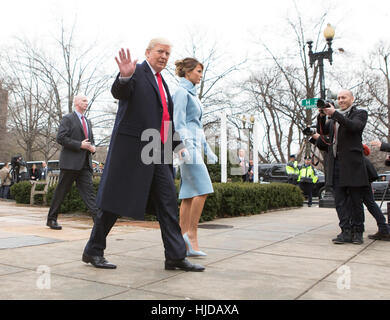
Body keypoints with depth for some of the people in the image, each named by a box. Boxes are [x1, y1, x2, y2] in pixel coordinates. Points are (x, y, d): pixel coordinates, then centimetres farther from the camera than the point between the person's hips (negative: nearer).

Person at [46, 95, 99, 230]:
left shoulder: (88, 122, 21)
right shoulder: (67, 119, -1)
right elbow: (60, 138, -12)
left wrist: (93, 147, 6)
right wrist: (80, 145, -17)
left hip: (85, 163, 6)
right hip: (70, 162, -6)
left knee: (88, 191, -2)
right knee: (61, 191, 3)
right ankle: (51, 219, 15)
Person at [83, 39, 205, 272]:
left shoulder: (162, 82, 22)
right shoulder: (136, 71, -1)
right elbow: (119, 92, -21)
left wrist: (178, 144, 15)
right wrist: (124, 76, -42)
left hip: (158, 152, 8)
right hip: (132, 148, -7)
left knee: (168, 201, 3)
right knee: (116, 201, 0)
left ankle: (176, 256, 8)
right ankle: (93, 251, 15)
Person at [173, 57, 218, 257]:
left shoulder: (191, 94, 24)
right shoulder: (181, 92, -3)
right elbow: (179, 123, -13)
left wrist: (207, 149, 23)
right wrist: (187, 146, -22)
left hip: (194, 145, 9)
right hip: (187, 145, -9)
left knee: (189, 194, 4)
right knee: (203, 189, -14)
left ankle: (183, 240, 5)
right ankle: (191, 232, -7)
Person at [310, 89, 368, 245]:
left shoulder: (360, 113, 6)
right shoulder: (333, 117, 21)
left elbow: (354, 127, -14)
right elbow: (322, 131, 9)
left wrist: (334, 113, -18)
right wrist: (322, 116, -6)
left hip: (352, 163, -5)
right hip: (335, 164, 5)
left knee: (356, 199, 1)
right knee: (340, 200, 1)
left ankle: (358, 232, 10)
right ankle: (346, 231, 3)